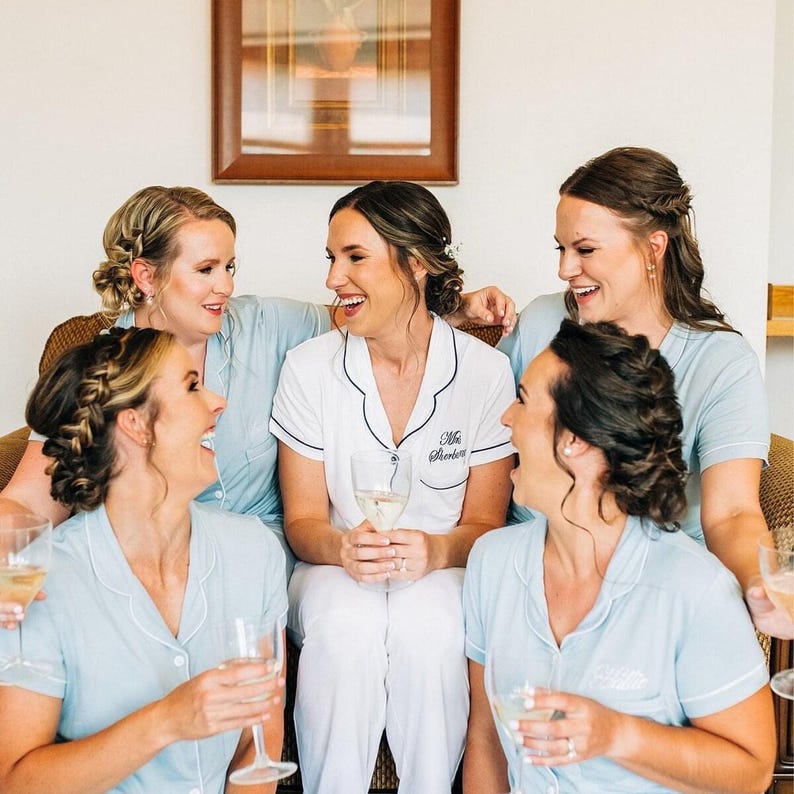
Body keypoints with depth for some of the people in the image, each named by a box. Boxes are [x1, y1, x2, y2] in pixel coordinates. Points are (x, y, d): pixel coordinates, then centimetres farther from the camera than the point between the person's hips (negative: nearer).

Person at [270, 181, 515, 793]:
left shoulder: (486, 371, -5)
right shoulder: (309, 367, -2)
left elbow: (485, 523, -1)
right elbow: (302, 519, 0)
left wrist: (438, 551, -24)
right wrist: (344, 547, -23)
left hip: (441, 571, 0)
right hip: (336, 567, 1)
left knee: (429, 624, -34)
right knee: (344, 624, -33)